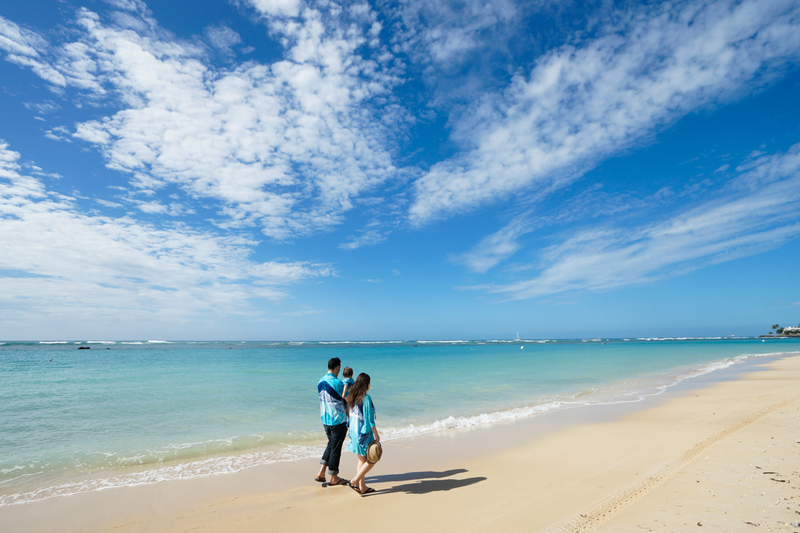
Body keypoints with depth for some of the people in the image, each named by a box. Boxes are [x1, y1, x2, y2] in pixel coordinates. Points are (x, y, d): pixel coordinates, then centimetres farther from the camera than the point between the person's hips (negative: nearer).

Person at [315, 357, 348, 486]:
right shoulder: (337, 383, -19)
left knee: (331, 444, 22)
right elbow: (347, 402, -9)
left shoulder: (320, 382, 4)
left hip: (325, 419, 7)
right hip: (338, 420, -7)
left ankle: (321, 472, 19)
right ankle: (334, 478, 18)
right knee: (335, 447, 5)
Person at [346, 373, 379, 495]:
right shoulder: (366, 398, -20)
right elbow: (369, 419, -19)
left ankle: (362, 487, 23)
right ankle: (355, 481, 4)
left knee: (362, 460, 17)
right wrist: (376, 435, -11)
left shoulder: (352, 397, 3)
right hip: (364, 433, -8)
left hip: (355, 433, 8)